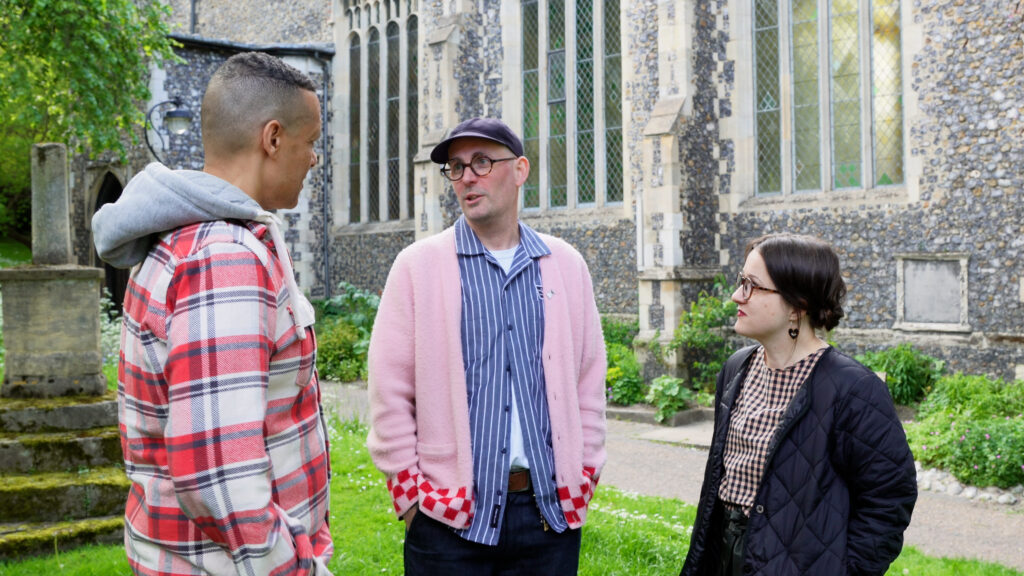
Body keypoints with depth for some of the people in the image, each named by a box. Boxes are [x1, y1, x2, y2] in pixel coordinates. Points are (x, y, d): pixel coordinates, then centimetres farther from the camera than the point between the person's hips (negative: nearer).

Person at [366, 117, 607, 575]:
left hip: (552, 508, 2)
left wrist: (585, 476, 5)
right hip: (449, 512, -2)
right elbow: (389, 390, -2)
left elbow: (589, 381, 10)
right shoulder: (418, 265, -1)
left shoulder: (566, 266, 7)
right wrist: (407, 489, -5)